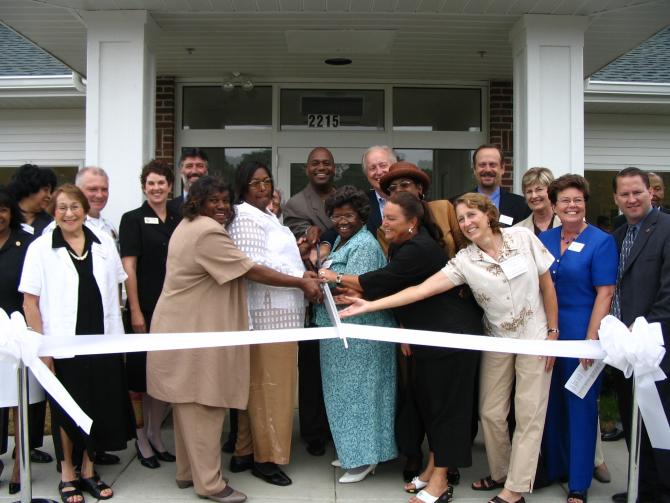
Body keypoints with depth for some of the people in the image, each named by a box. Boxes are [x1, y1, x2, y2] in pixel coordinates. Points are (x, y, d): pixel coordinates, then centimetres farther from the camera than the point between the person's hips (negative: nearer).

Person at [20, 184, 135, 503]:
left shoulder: (104, 244, 5)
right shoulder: (40, 248, -4)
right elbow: (30, 301, -5)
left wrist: (116, 330, 8)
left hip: (103, 341, 3)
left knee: (100, 407, 10)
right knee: (66, 410, 8)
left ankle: (89, 470, 29)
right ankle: (67, 475, 26)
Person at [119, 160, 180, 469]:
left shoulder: (179, 220, 11)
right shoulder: (133, 219, -2)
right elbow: (128, 267, -7)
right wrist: (136, 311, -13)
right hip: (145, 308, -4)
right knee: (142, 374, 2)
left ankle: (155, 434, 25)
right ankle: (141, 438, 18)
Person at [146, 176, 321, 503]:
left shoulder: (189, 226, 15)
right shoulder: (208, 232, -19)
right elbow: (251, 271, -20)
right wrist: (302, 283, -14)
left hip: (186, 327, 11)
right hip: (193, 331, -11)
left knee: (190, 406, 16)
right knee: (203, 406, -3)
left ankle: (188, 472, 27)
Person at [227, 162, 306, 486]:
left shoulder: (266, 215, 19)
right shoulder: (246, 217, -11)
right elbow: (254, 264, -20)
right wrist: (301, 279, -16)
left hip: (277, 310, 9)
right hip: (266, 311, -9)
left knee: (259, 383, 13)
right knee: (270, 384, -2)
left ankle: (246, 452, 22)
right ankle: (266, 457, 9)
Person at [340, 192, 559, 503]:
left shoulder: (523, 237, -10)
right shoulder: (464, 261, -9)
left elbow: (547, 285, -3)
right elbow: (421, 290, -15)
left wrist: (553, 332, -3)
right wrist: (369, 306, -22)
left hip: (534, 338, -2)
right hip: (497, 340, 2)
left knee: (528, 415, 1)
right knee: (491, 412, 7)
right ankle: (500, 474, 29)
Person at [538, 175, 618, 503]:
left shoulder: (601, 242, -7)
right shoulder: (543, 239, 6)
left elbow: (604, 293, -11)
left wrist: (592, 339, -17)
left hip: (581, 333, -5)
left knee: (580, 405, 5)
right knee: (551, 402, 14)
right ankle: (553, 467, 32)